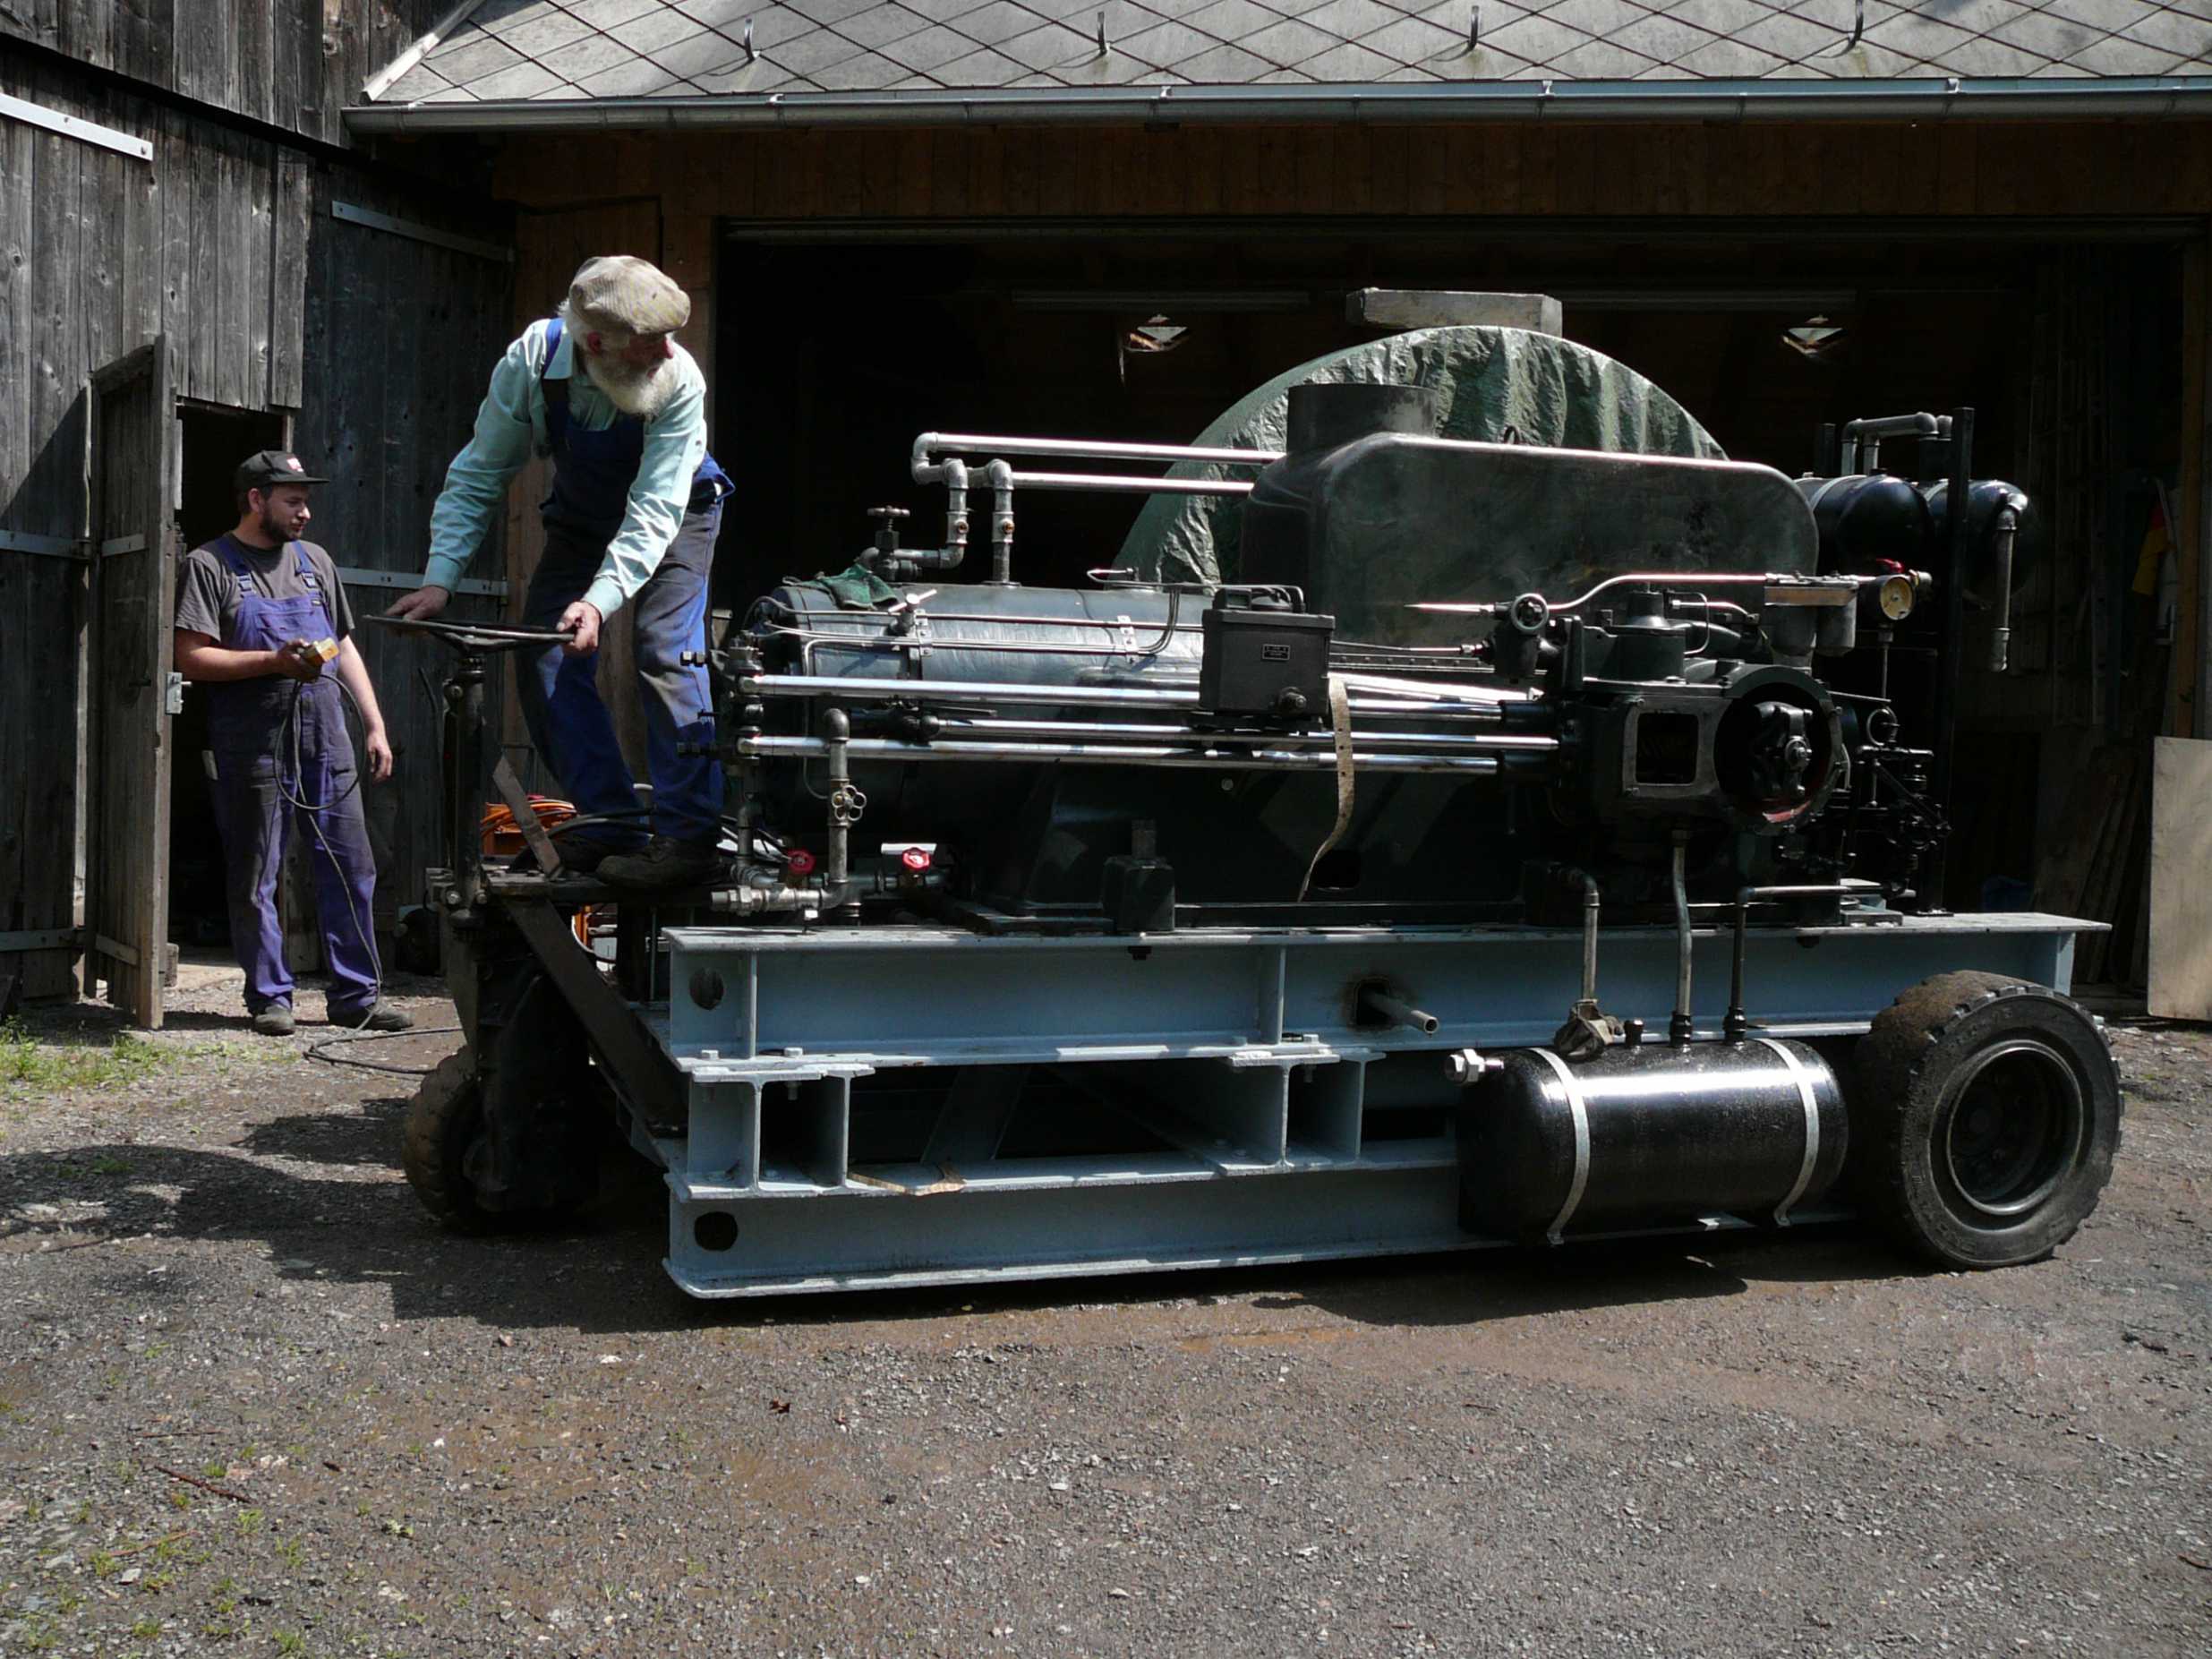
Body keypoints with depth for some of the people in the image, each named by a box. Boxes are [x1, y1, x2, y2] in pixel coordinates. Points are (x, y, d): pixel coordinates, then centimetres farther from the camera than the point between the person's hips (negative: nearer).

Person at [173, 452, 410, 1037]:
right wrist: (275, 661, -17)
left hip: (325, 739, 5)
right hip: (252, 743, -5)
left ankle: (355, 996, 9)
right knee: (255, 879, 1)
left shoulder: (314, 560, 19)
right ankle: (269, 997, 11)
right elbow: (191, 658, -8)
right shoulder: (209, 565, 1)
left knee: (352, 869, 3)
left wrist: (375, 725, 14)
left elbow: (344, 645, 21)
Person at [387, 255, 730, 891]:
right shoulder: (531, 361, -27)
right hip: (582, 517, 4)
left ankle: (689, 836, -20)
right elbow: (478, 476, -17)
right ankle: (611, 826, 1)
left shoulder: (679, 380, -35)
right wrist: (440, 578, -25)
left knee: (667, 654, -21)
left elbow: (654, 514, -37)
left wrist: (600, 600, -50)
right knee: (546, 660, -5)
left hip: (672, 516, -4)